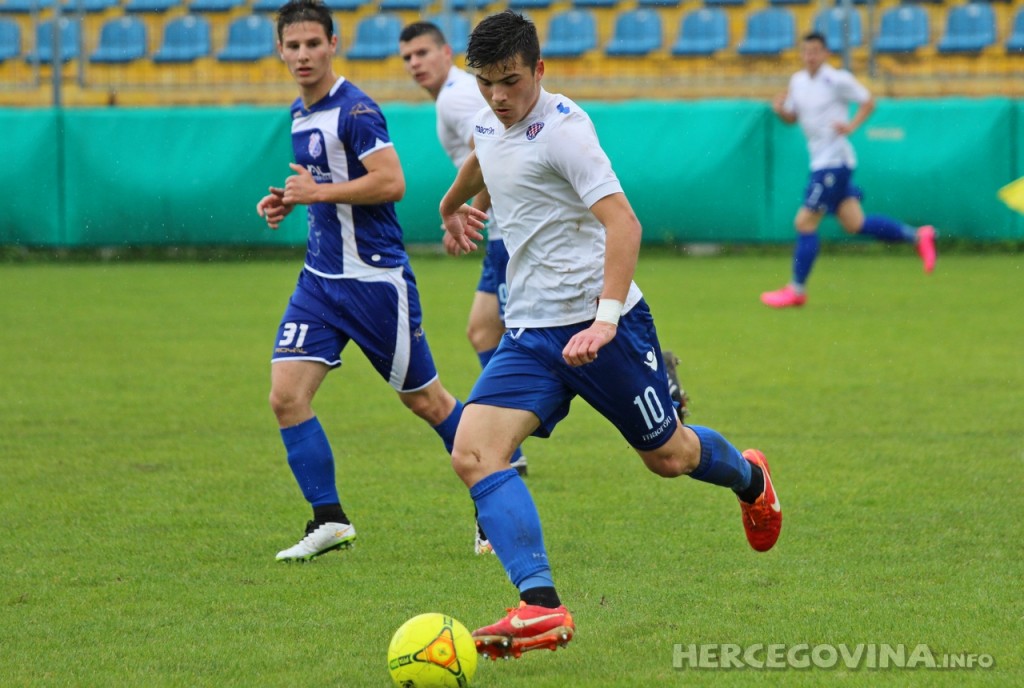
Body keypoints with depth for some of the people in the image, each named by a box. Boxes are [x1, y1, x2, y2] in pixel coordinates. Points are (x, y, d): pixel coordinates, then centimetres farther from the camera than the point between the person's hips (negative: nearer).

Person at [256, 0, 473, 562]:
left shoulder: (354, 110, -15)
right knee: (286, 395, -7)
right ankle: (329, 520, 0)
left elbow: (390, 182, -25)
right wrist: (289, 200, 9)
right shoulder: (299, 114, 12)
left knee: (425, 401, 4)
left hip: (375, 278, -8)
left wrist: (316, 192, -19)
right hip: (321, 278, 8)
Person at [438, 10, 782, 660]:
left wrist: (605, 317, -37)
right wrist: (453, 203, 52)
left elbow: (623, 222, -26)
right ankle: (542, 607, -25)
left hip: (602, 324, -6)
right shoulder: (489, 123, 6)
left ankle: (749, 478, 47)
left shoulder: (563, 128, -18)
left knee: (667, 456, 10)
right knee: (474, 452, -17)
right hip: (529, 332, 7)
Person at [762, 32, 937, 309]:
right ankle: (917, 236, 21)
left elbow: (868, 102, -4)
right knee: (855, 223, 8)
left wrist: (851, 125, -18)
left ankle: (797, 290, 2)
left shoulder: (838, 80, -11)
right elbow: (792, 117, 19)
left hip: (835, 162, -8)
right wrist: (780, 110, -3)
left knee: (805, 222, -7)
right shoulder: (797, 81, 11)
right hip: (821, 161, 8)